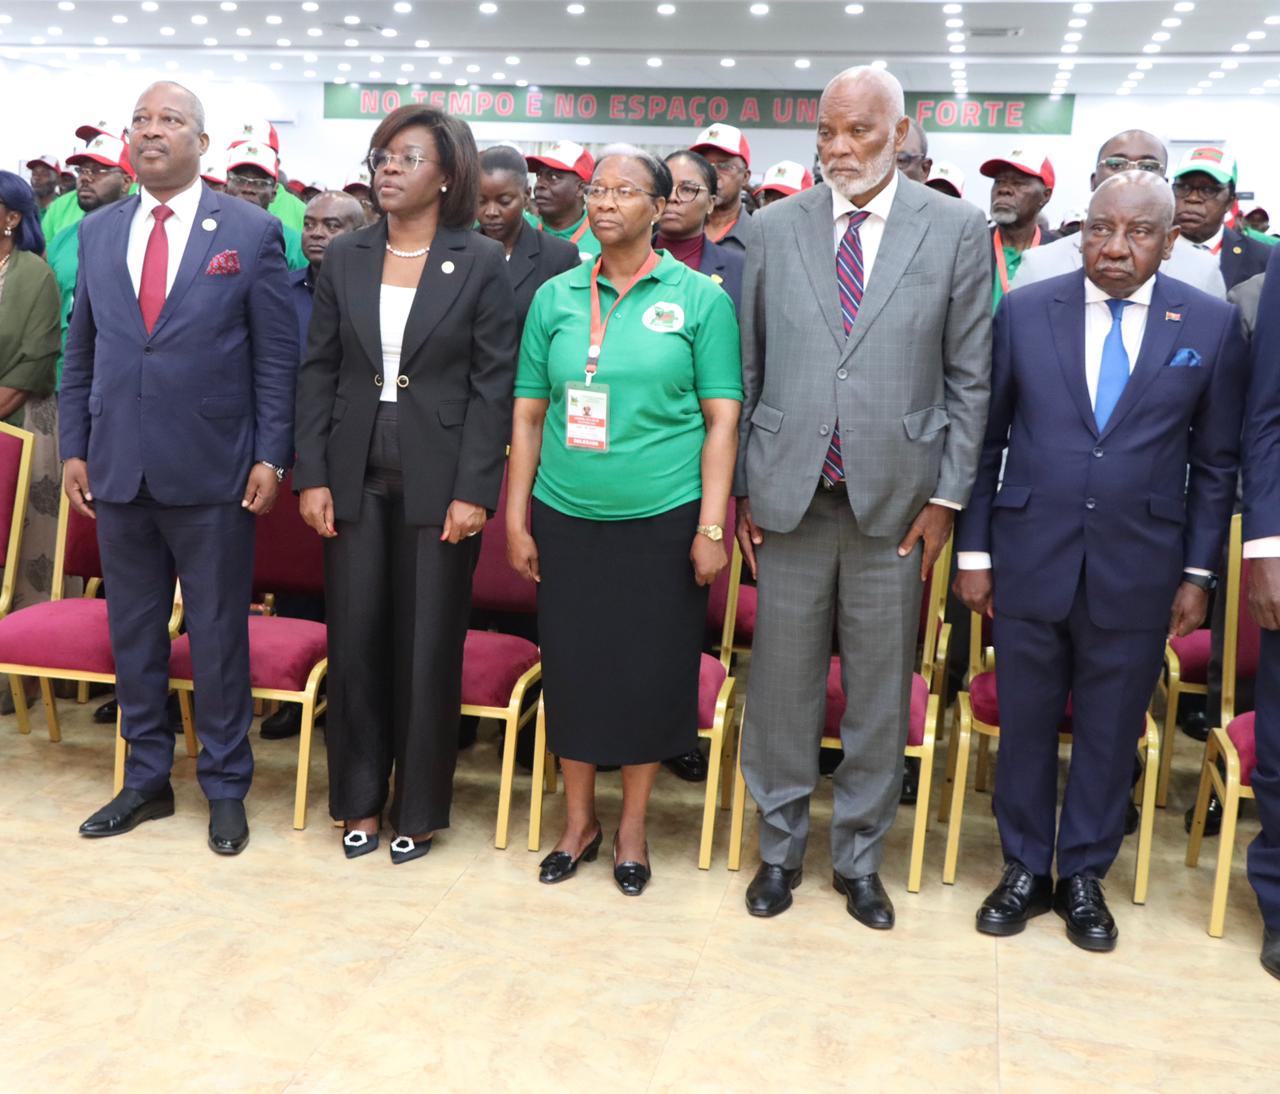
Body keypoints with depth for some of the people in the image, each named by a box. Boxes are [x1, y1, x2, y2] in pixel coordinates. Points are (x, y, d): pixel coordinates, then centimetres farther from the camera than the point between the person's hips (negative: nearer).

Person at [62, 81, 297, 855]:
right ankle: (146, 779, 28)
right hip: (118, 469, 4)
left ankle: (226, 788, 20)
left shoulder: (253, 232, -2)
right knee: (133, 632, 13)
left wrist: (271, 457, -8)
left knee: (218, 635, 6)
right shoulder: (97, 232, 10)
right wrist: (74, 449, 6)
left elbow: (278, 356, -3)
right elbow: (80, 353, 12)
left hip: (211, 472, -4)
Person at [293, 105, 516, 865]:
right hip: (356, 478, 3)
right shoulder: (345, 259, 7)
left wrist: (473, 490, -12)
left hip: (439, 481, -3)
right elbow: (319, 372, 7)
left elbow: (494, 385, -5)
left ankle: (419, 808, 20)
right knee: (355, 640, 7)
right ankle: (359, 800, 24)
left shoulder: (481, 263, -2)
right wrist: (312, 476, -1)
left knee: (428, 649, 5)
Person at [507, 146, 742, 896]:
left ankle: (633, 826, 26)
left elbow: (722, 418, -2)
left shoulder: (700, 298, 0)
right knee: (572, 666, 9)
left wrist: (712, 527, -9)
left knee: (652, 670, 6)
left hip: (663, 518, -2)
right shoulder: (555, 298, 7)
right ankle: (579, 820, 28)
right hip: (568, 517, 2)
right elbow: (529, 414, 8)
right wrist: (516, 520, 4)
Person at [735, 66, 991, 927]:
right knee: (782, 683, 9)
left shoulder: (957, 228, 1)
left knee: (880, 692, 9)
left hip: (895, 498, -1)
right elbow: (748, 368, 7)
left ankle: (860, 858, 27)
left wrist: (948, 495, -1)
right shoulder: (776, 227, 5)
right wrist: (741, 486, 4)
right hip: (789, 494, 1)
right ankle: (781, 847, 28)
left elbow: (970, 377, 3)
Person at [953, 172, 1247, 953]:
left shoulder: (1212, 325, 0)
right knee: (1025, 726, 11)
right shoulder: (1025, 311, 0)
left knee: (1111, 733, 11)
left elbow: (1216, 463, 4)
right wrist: (974, 550, 1)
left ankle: (1084, 875, 30)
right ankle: (1025, 869, 29)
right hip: (1030, 560, 0)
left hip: (1138, 571, 0)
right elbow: (987, 438, 2)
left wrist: (1199, 573, 1)